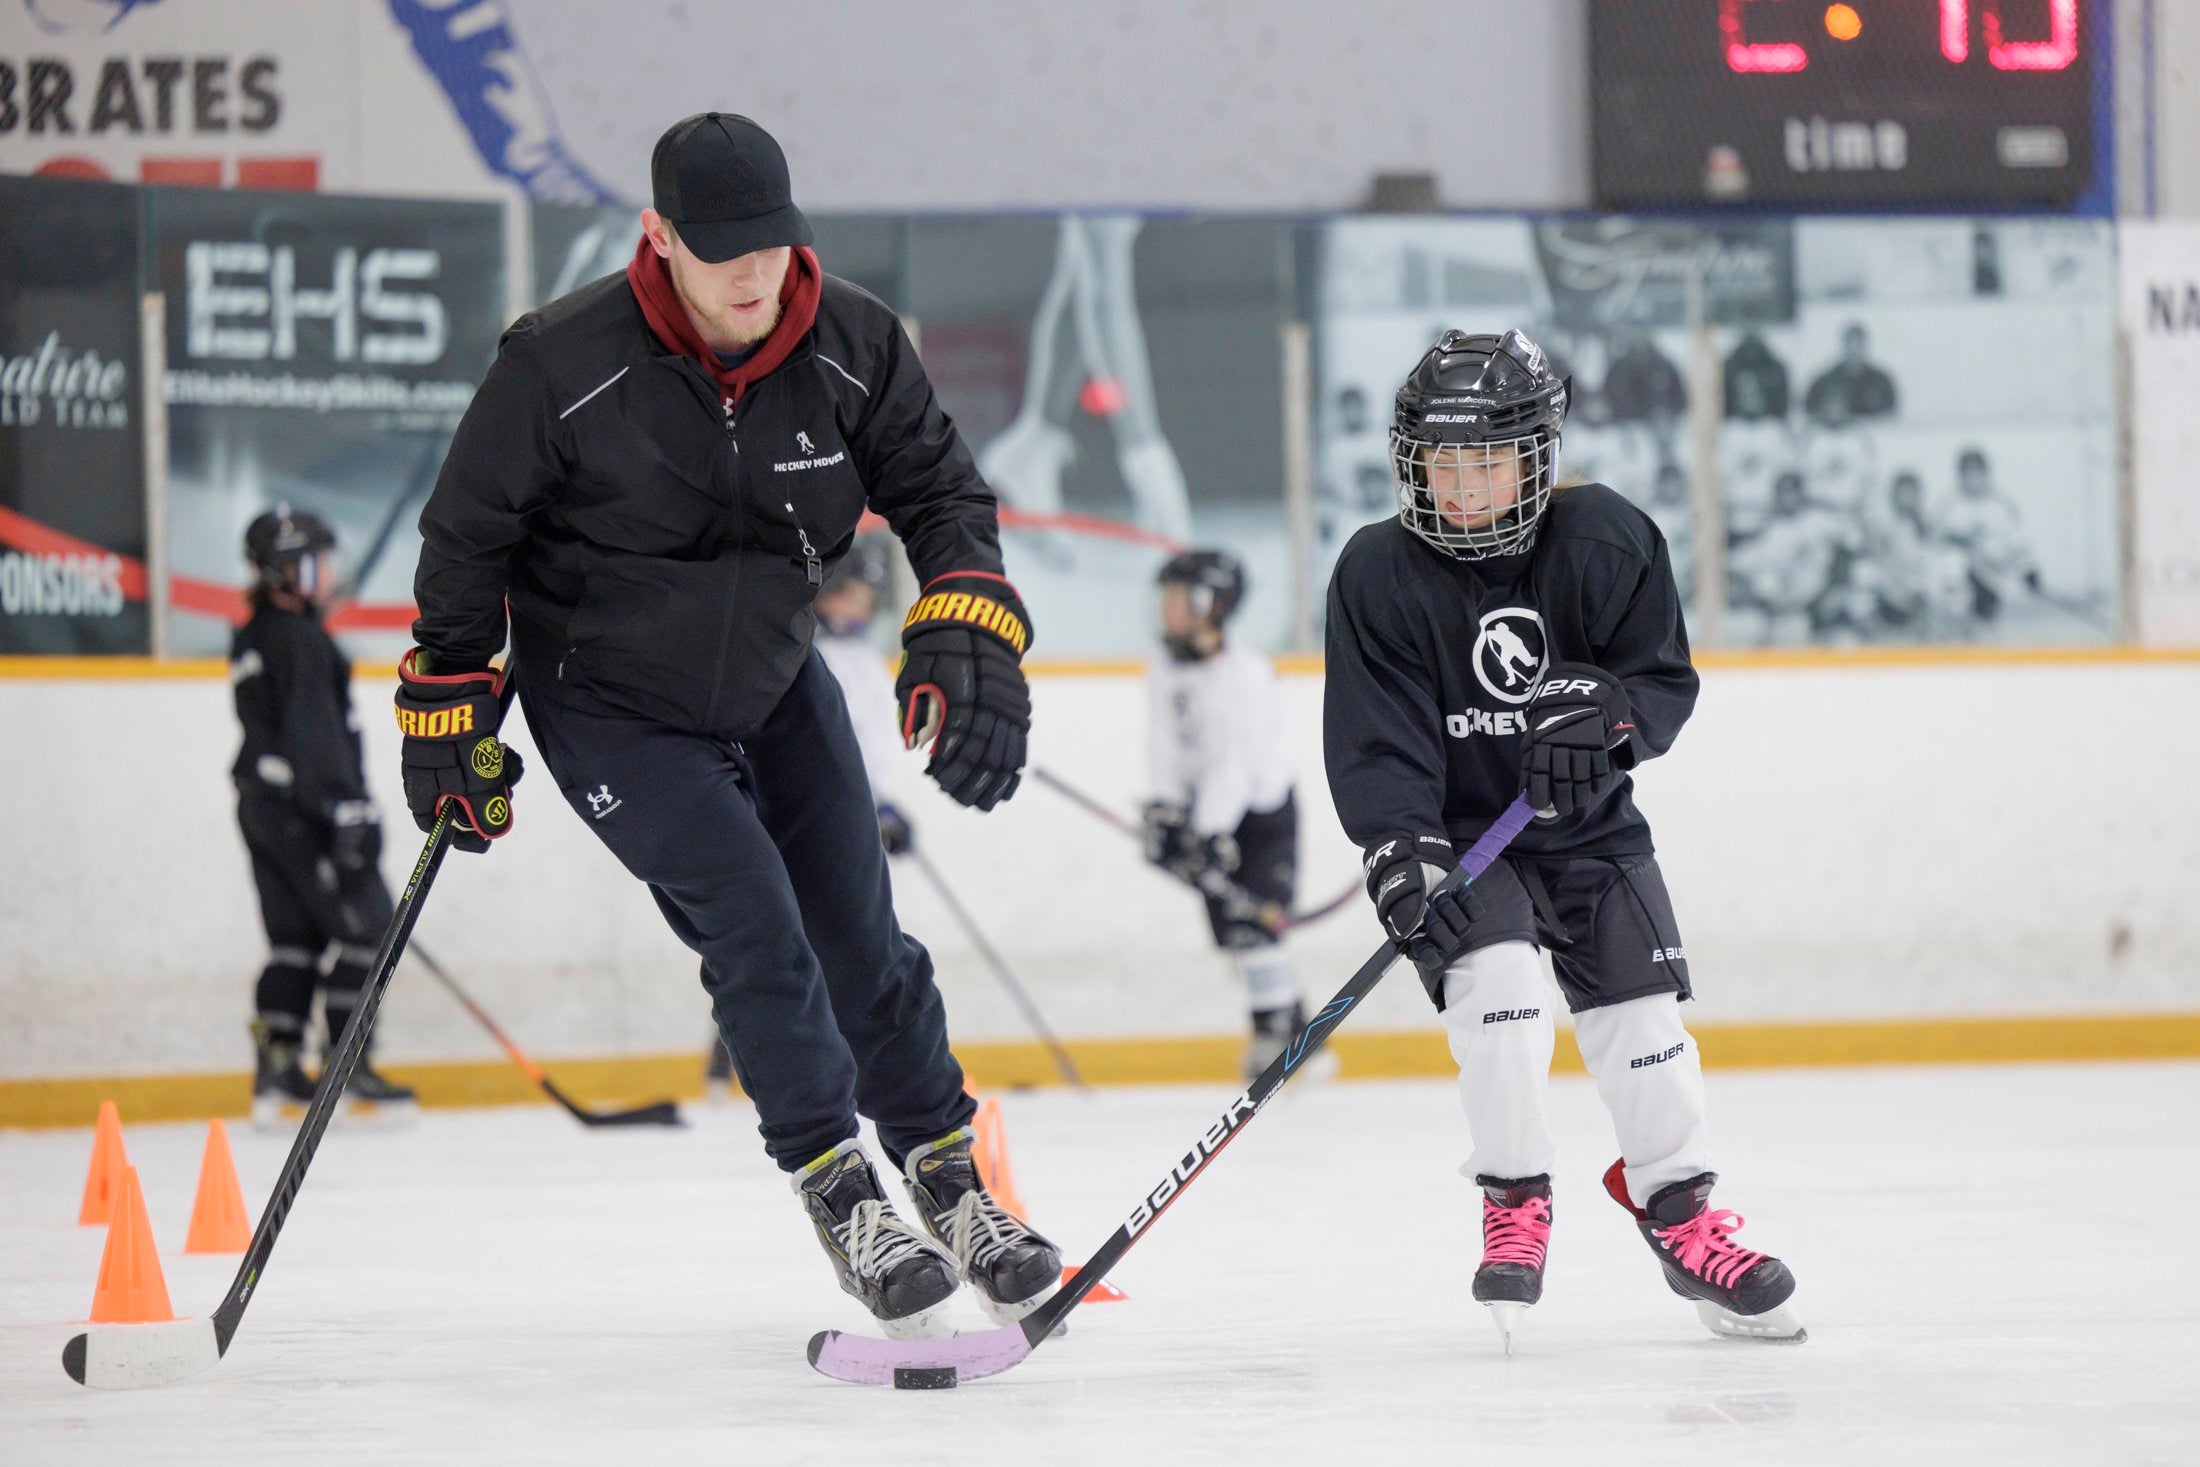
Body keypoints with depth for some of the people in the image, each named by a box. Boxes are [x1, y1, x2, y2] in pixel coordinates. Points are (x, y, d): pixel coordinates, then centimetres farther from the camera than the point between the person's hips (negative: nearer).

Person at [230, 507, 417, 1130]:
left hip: (262, 803, 10)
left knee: (295, 938, 10)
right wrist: (346, 814, -22)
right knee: (364, 923, -3)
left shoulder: (252, 641, 16)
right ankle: (349, 1071, -4)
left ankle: (276, 1074, 6)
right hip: (303, 806, -10)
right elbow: (313, 735, -22)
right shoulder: (302, 641, -15)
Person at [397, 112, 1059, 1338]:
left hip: (773, 685, 4)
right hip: (609, 709, -4)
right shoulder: (562, 366, -25)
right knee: (753, 926, -17)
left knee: (859, 934, 7)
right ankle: (840, 1195, -6)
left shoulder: (853, 345, -16)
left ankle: (949, 1181, 23)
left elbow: (939, 488, -4)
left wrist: (969, 626, -22)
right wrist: (449, 715, -6)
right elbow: (468, 534, -12)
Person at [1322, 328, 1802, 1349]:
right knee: (1496, 976, -24)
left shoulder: (1604, 542, -8)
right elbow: (1375, 738, -17)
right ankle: (1514, 1202, -10)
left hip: (1586, 825, 2)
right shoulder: (1379, 575, -12)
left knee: (1636, 1002, -4)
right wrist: (1398, 847, -31)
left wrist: (1610, 711, -26)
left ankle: (1678, 1204, 15)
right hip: (1455, 834, -2)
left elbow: (1665, 679, -4)